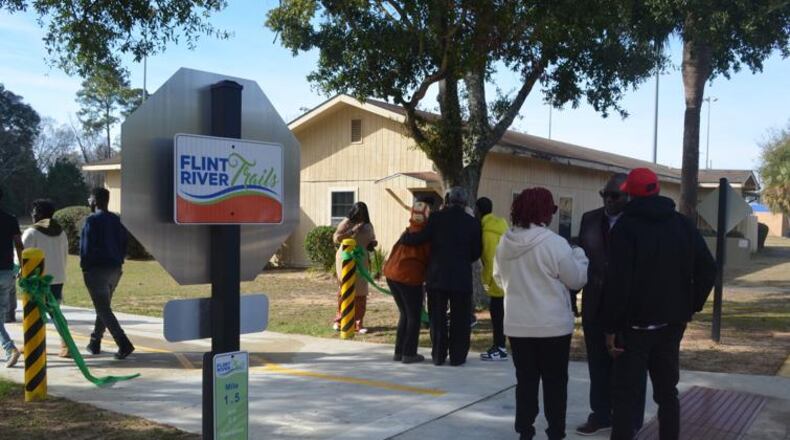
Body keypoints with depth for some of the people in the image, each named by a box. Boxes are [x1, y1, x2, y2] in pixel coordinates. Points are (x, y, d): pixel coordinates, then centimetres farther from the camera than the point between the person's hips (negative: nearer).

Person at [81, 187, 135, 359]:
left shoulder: (92, 220, -12)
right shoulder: (116, 220, 10)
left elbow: (87, 247, -15)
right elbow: (123, 244, 11)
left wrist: (84, 267, -5)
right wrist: (118, 262, 14)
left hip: (96, 269, -7)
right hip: (114, 270, 8)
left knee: (103, 309, -6)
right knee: (104, 307, 19)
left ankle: (124, 344, -16)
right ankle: (94, 343, 28)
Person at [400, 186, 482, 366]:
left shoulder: (436, 218, -4)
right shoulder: (472, 222, 0)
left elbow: (421, 237, -11)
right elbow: (476, 252, 4)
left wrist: (404, 237, 6)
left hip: (437, 276, 0)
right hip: (462, 276, 0)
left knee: (438, 318, 10)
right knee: (460, 319, 8)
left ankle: (438, 355, 13)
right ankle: (457, 356, 9)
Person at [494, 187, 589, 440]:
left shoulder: (505, 243, -1)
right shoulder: (554, 243, -16)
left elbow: (499, 278, 13)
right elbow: (576, 279, -5)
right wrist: (578, 256, 12)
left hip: (517, 325, 4)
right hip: (553, 325, -4)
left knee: (525, 380, 14)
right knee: (554, 383, 10)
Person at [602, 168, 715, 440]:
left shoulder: (626, 227, -10)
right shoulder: (683, 224, 6)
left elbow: (618, 281, -17)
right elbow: (707, 270, 3)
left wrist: (611, 326, -12)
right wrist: (691, 307, 10)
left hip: (636, 324, -5)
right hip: (672, 322, 5)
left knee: (625, 394, 0)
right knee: (667, 390, 16)